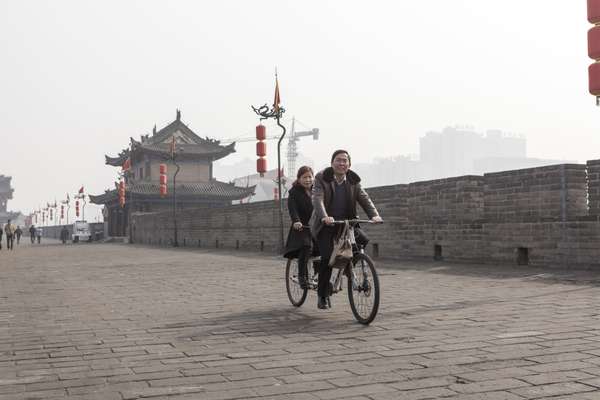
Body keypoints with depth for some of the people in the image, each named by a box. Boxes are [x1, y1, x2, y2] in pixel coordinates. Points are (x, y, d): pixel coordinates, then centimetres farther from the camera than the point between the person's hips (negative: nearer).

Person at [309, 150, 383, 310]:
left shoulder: (353, 181, 3)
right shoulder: (321, 179, -8)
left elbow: (364, 198, -5)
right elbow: (317, 200, -21)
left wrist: (374, 215, -24)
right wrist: (324, 217, -40)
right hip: (325, 224, -4)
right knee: (327, 257, -16)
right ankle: (322, 295, 0)